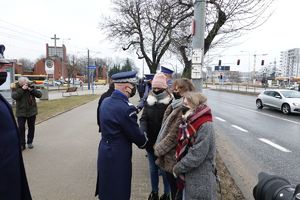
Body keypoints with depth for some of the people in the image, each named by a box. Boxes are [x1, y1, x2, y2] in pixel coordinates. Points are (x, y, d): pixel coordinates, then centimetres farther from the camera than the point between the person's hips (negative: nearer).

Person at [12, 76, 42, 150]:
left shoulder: (31, 86, -2)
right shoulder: (16, 88, -5)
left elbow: (39, 95, -6)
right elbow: (14, 96, -22)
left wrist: (32, 90, -21)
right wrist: (22, 89, -28)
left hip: (32, 111, 2)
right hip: (21, 112, -2)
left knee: (31, 127, 10)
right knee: (21, 128, -3)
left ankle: (30, 142, 25)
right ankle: (22, 144, 8)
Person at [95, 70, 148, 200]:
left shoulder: (105, 101, 0)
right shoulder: (126, 108, -27)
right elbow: (137, 135, -17)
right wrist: (145, 142, 4)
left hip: (105, 153, 8)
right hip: (118, 157, -8)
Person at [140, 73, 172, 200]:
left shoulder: (170, 102, -11)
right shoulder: (148, 101, 1)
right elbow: (143, 118, -5)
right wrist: (143, 131, -23)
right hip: (150, 142, 4)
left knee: (165, 170, 11)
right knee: (153, 169, 19)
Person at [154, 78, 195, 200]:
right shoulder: (176, 107, 6)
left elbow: (174, 135, -23)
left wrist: (158, 149, -12)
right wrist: (159, 145, 5)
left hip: (173, 159, -8)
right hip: (169, 157, 8)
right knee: (173, 187, 24)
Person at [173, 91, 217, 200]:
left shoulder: (205, 126, -23)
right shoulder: (190, 122, 4)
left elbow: (196, 155, -25)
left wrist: (177, 168, -13)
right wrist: (178, 165, 2)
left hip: (201, 179, -8)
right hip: (188, 176, 8)